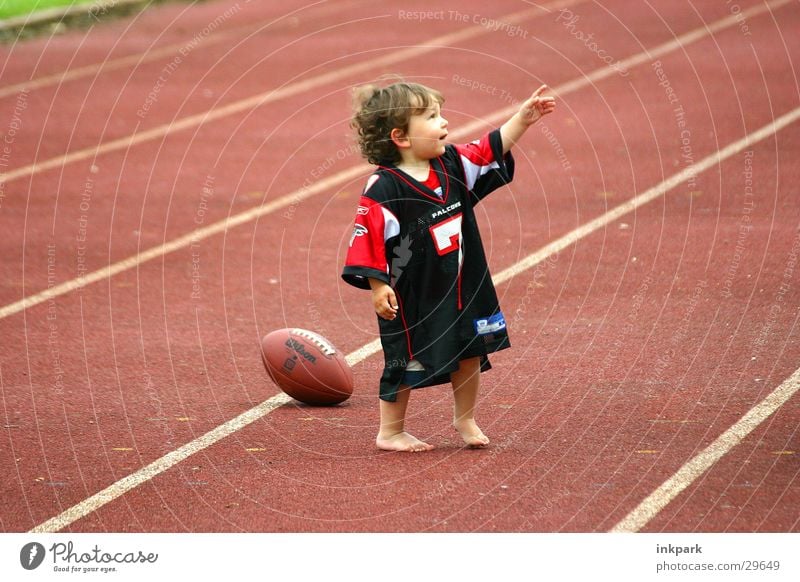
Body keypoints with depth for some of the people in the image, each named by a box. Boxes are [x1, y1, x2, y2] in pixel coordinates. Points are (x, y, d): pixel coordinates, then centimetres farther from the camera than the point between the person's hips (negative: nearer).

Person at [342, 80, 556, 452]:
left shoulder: (452, 165, 0)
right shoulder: (384, 189, -21)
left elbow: (491, 151, 11)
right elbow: (368, 238, -20)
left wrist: (522, 120, 1)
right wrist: (378, 286, -22)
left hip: (461, 285, 7)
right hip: (411, 295, -7)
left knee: (471, 352, 13)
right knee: (407, 363, 4)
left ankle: (465, 419, 34)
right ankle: (390, 433, 20)